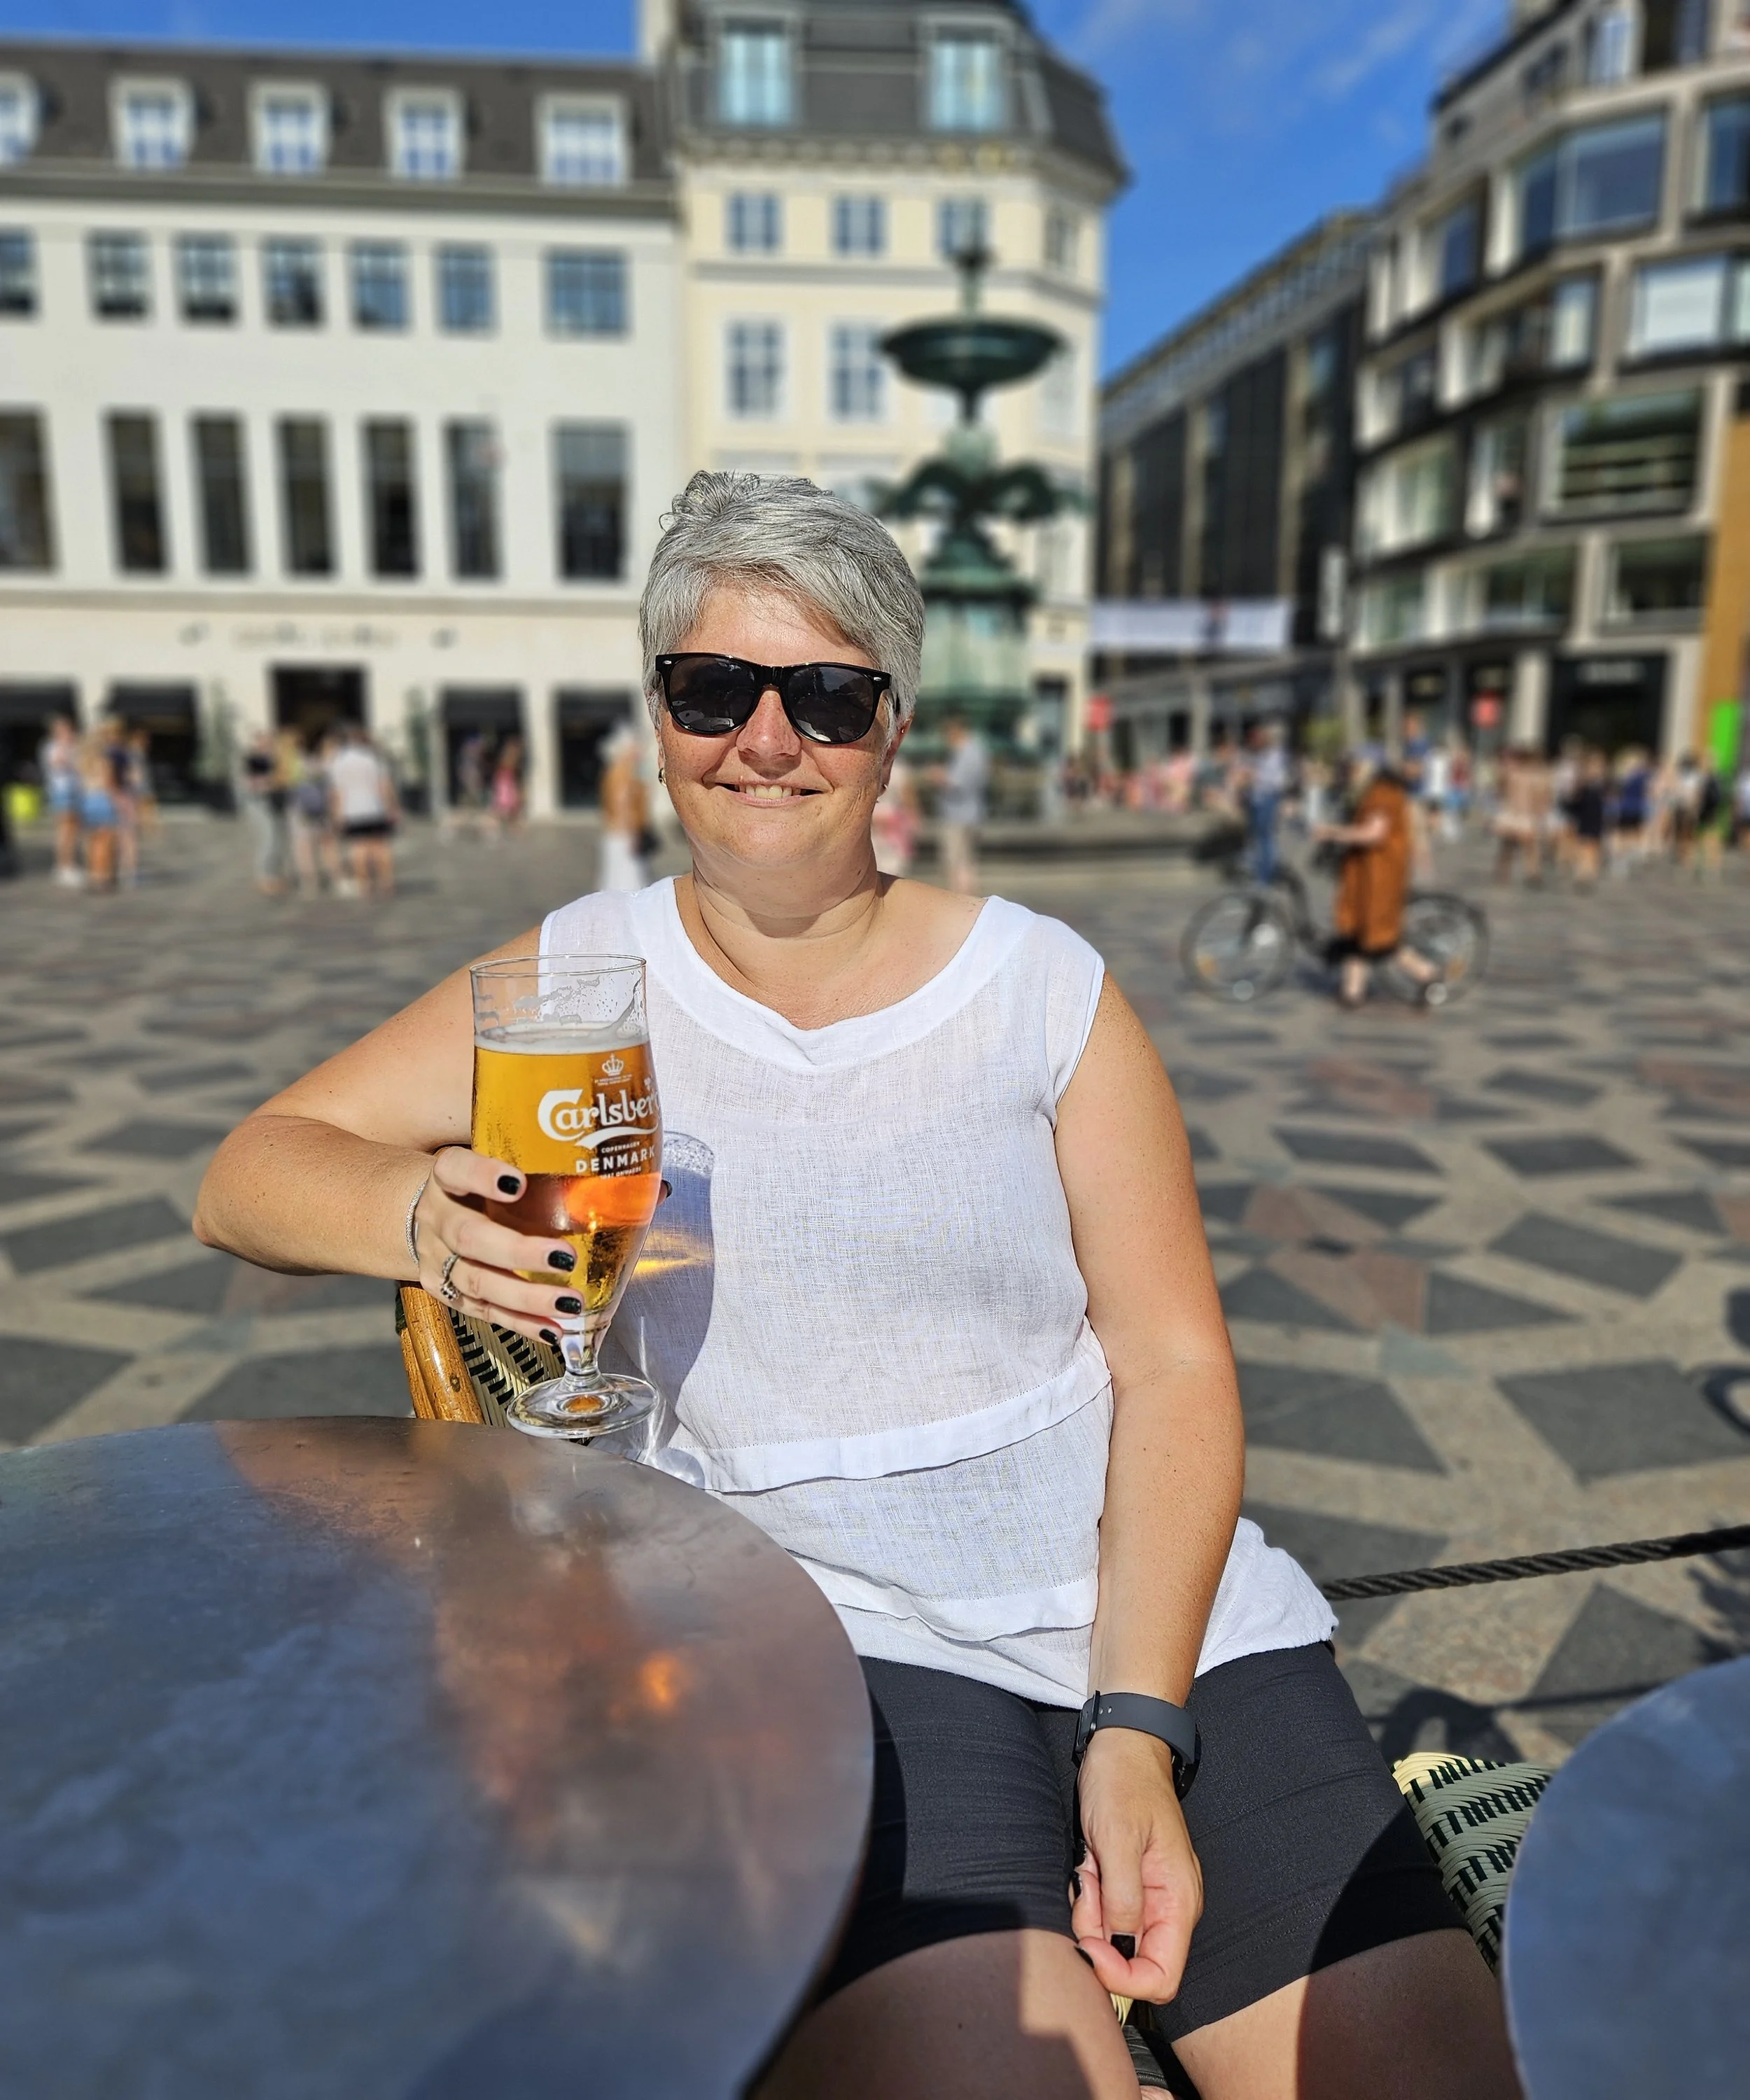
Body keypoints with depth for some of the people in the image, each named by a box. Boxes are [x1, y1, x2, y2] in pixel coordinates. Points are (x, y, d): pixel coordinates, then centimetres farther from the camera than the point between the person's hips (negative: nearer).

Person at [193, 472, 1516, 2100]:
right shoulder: (585, 978, 3)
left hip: (1158, 1595, 2)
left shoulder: (1043, 985, 1)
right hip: (826, 1637, -1)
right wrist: (426, 1217, -21)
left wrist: (1141, 1726, -11)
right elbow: (247, 1176, 2)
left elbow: (1175, 1366, 0)